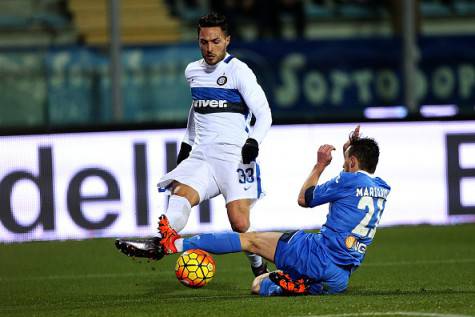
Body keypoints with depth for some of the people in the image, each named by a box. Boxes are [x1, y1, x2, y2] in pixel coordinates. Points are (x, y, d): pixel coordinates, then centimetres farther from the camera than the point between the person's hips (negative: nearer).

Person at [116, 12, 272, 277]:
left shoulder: (238, 71, -4)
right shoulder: (193, 71, 15)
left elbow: (264, 115, -6)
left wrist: (253, 141, -22)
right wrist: (187, 144, 31)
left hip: (235, 155, -5)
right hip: (201, 154, 5)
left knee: (239, 223, -14)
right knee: (180, 195, -24)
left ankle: (260, 269, 11)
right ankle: (158, 243, -47)